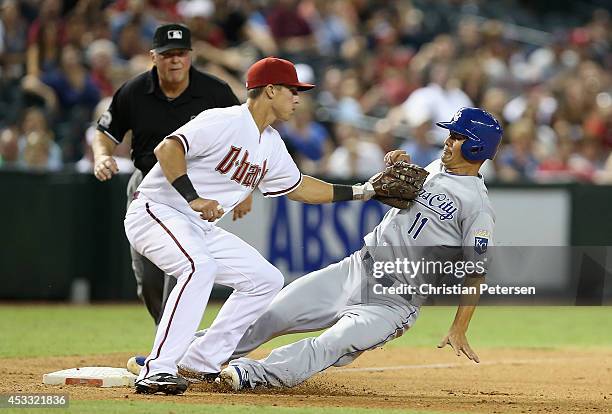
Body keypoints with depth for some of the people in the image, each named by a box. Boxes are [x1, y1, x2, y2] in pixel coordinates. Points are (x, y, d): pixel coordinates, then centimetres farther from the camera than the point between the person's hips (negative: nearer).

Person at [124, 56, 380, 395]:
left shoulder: (272, 145, 11)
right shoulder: (224, 123, -18)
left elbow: (296, 187, 25)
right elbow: (167, 149, -28)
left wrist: (359, 192, 20)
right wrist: (193, 198, -36)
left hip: (200, 228, 10)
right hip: (155, 211, -10)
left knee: (266, 279, 7)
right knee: (200, 266, -37)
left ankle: (198, 365, 8)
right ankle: (157, 372, -38)